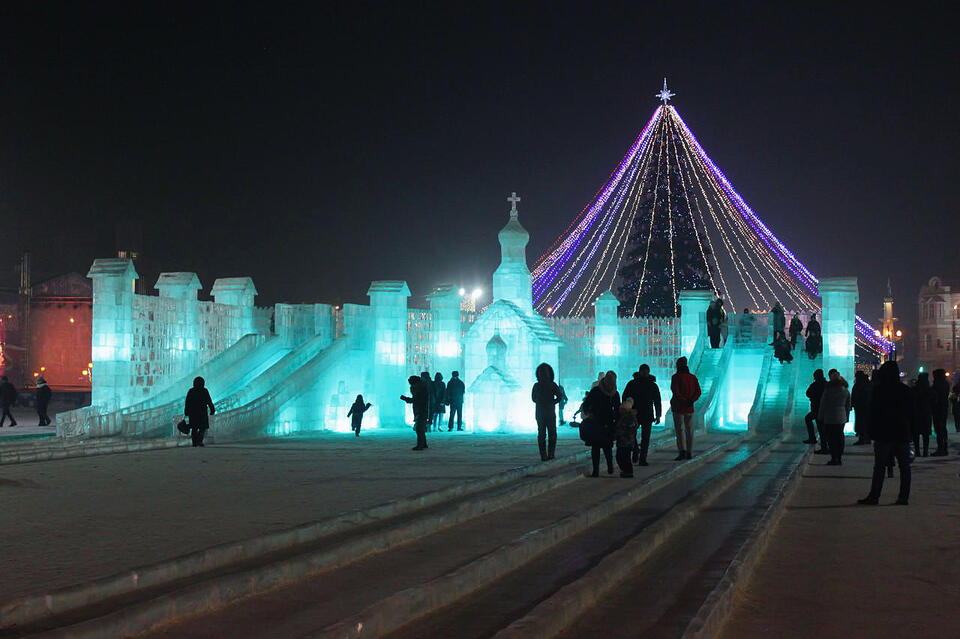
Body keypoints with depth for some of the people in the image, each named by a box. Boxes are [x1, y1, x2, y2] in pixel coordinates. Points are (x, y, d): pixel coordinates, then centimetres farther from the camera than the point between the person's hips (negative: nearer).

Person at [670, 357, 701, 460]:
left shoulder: (676, 377, -6)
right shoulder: (693, 377, 8)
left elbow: (675, 391, -19)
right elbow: (698, 392, 0)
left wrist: (683, 400, -16)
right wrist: (691, 400, -11)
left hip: (678, 407, -4)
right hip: (690, 408, 4)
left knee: (679, 429, -3)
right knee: (689, 430, 10)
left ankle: (682, 451, -15)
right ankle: (689, 453, 11)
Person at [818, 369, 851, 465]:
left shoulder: (828, 390, -13)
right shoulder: (846, 390, 5)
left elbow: (823, 404, -8)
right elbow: (848, 406, 12)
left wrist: (820, 417, 0)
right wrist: (846, 417, 20)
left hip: (829, 418, -5)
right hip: (841, 418, 6)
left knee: (831, 438, -1)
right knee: (839, 437, 11)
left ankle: (834, 459, -3)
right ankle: (839, 458, 15)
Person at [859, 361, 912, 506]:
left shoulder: (879, 391, -8)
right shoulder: (905, 391, 6)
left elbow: (874, 413, -8)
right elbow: (911, 414, 10)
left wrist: (871, 432, -1)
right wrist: (910, 431, 16)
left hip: (884, 434, -4)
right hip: (903, 434, 4)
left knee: (879, 467, -2)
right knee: (904, 467, 7)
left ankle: (874, 496, -2)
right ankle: (904, 497, 6)